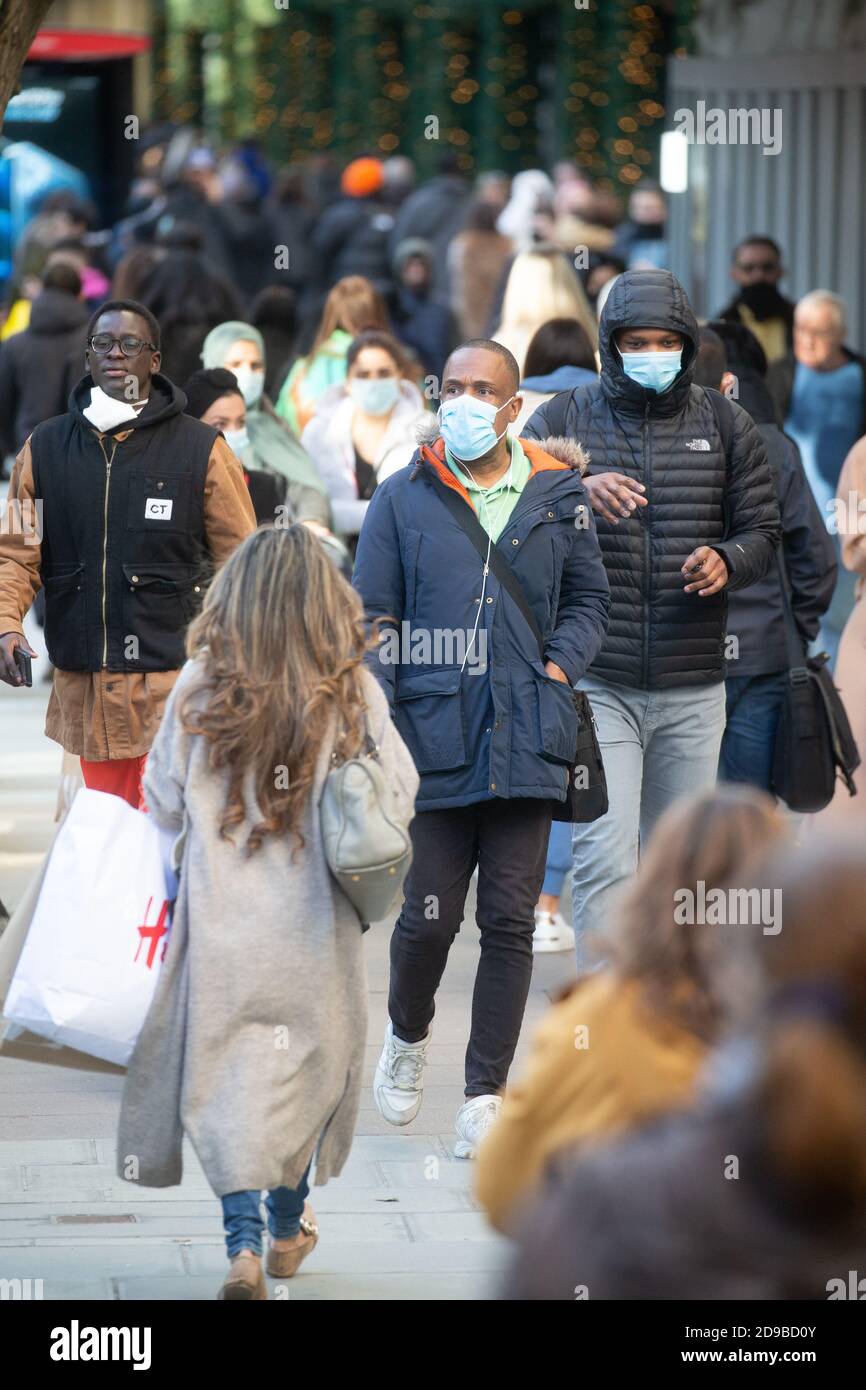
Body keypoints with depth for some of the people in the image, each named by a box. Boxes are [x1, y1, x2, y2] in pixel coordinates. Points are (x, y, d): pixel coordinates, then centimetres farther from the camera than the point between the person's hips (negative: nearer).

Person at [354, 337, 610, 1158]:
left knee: (510, 919, 1)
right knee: (429, 914, -1)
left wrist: (561, 666, 2)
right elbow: (370, 621, 4)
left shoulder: (559, 496, 8)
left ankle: (486, 1094, 10)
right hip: (434, 737, -1)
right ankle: (408, 1036, 30)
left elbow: (587, 600, 19)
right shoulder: (403, 499, 3)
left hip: (526, 740, 1)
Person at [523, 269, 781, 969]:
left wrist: (726, 561, -13)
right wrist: (575, 493, -24)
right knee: (604, 853, -12)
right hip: (598, 681, -3)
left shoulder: (727, 426, 8)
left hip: (692, 687, 3)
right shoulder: (564, 418, 4)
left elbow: (763, 531, 10)